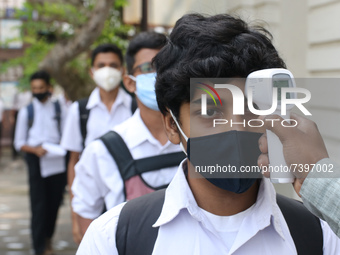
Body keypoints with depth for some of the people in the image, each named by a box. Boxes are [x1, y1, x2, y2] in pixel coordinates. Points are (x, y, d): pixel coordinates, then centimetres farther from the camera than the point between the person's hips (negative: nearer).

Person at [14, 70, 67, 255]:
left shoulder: (59, 109, 10)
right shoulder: (26, 112, 6)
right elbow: (19, 142, 5)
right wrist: (35, 149, -14)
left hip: (57, 162, 2)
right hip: (37, 163, -2)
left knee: (54, 203, 10)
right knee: (38, 206, -5)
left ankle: (48, 237, 32)